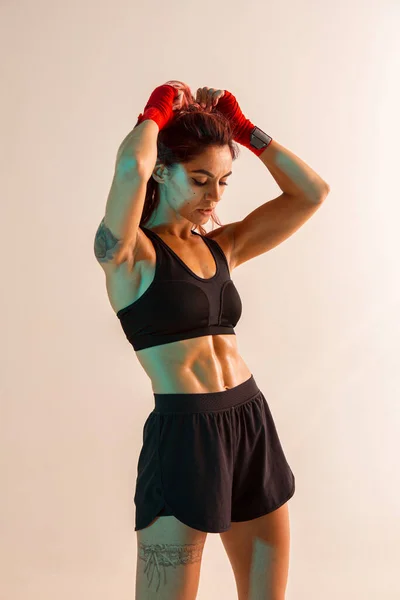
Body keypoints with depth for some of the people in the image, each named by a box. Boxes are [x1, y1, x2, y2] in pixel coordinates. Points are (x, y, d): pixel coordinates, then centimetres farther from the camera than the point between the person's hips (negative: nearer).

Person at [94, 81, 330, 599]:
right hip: (184, 434, -6)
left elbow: (312, 193, 11)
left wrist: (244, 130, 8)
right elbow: (131, 167, -26)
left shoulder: (221, 247, 12)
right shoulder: (128, 253, -6)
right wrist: (156, 113, -6)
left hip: (253, 425, 7)